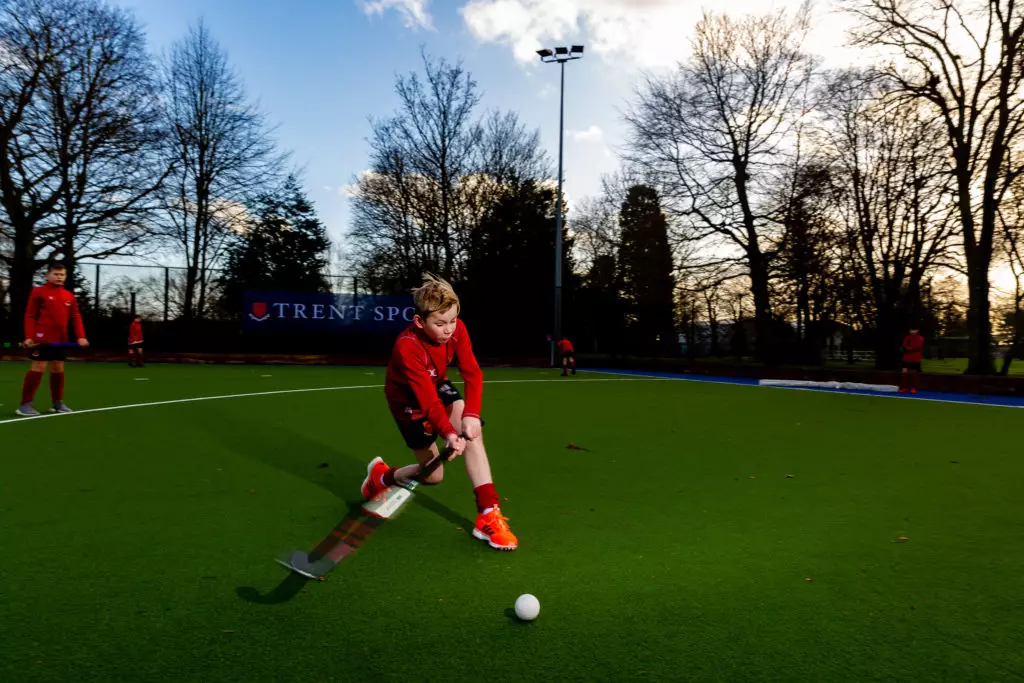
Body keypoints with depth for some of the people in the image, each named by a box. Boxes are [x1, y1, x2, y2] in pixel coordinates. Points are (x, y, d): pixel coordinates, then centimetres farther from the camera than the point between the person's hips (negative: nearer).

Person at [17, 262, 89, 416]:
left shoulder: (69, 296, 12)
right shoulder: (38, 292, -1)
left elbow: (76, 317, 10)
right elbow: (30, 316, -4)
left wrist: (80, 336, -2)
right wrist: (29, 336, -13)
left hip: (61, 340, 5)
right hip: (42, 338, -5)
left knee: (58, 369, 9)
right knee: (39, 368, -5)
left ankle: (57, 403, 18)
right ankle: (25, 404, 3)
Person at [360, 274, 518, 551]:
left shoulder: (457, 328, -22)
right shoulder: (407, 346, -36)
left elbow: (473, 373, -23)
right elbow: (427, 399, -39)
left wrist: (471, 414, -36)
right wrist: (448, 432, -52)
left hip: (438, 386, 4)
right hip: (409, 401, -4)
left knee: (471, 430, -25)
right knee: (433, 475, -1)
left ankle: (488, 515, -21)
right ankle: (381, 476, 29)